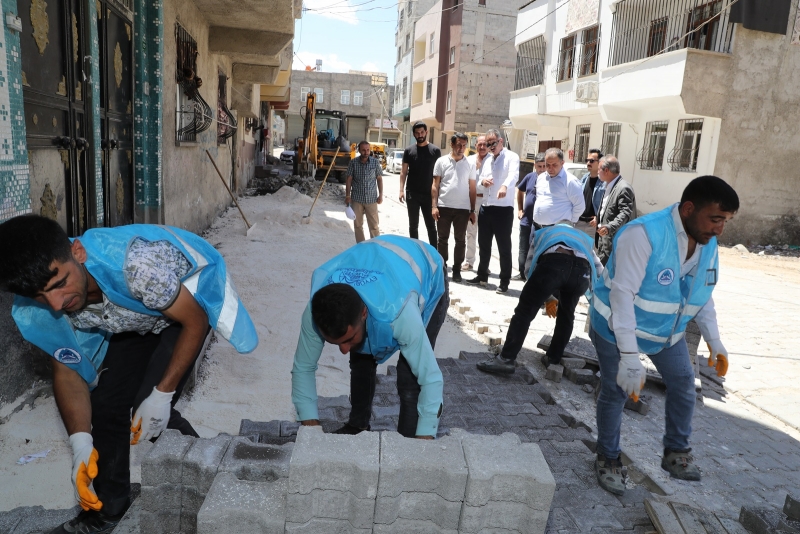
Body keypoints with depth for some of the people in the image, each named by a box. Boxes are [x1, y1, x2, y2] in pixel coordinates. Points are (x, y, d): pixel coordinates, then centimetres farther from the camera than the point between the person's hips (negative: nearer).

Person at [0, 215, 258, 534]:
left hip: (191, 299, -5)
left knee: (149, 413, -16)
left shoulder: (136, 264, -43)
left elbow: (195, 321, -27)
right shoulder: (43, 308, -22)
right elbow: (66, 369, -9)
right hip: (136, 319, 6)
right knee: (104, 404, 0)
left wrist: (162, 394, -26)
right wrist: (81, 442, -21)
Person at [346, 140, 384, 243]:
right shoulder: (353, 163, -3)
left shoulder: (375, 162, -3)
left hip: (371, 199, -1)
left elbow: (379, 179, 4)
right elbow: (349, 180, 1)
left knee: (374, 225, 2)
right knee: (358, 225, 9)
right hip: (356, 199, 1)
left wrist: (381, 195, -1)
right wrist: (347, 196, -3)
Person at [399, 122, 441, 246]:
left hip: (429, 194, -1)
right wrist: (401, 190, -5)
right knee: (413, 225, 10)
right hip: (412, 194, 2)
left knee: (431, 225, 4)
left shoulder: (435, 150, 0)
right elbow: (403, 172, 5)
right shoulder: (409, 151, 4)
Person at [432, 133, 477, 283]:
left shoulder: (470, 164, 5)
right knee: (442, 239, 7)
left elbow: (472, 189, 7)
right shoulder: (442, 161, 2)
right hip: (444, 207, -1)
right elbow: (435, 186, 2)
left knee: (460, 241, 6)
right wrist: (434, 206, -6)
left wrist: (472, 210, 3)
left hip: (462, 208, 1)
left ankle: (456, 270, 15)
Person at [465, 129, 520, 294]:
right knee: (484, 245, 15)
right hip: (485, 208, 7)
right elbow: (480, 179, 21)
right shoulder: (487, 160, 16)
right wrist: (482, 181, -5)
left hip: (504, 210, -7)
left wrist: (505, 186, -47)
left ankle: (504, 281, 9)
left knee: (504, 247, 1)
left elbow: (513, 175, -25)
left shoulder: (512, 157, -6)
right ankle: (482, 276, 29)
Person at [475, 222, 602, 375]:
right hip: (582, 269, 3)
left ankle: (506, 359, 5)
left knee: (524, 311, 6)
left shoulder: (544, 232, 43)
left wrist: (546, 298, 42)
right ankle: (553, 359, 32)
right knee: (566, 314, 27)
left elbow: (530, 267, 33)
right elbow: (599, 271, 34)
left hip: (553, 262, -2)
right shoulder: (585, 238, 46)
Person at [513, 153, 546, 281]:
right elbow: (520, 190, 23)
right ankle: (523, 273, 31)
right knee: (523, 250, 15)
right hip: (525, 221, 5)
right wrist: (520, 209, 17)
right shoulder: (530, 176, 5)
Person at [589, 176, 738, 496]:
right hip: (618, 328, -7)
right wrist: (630, 358, -38)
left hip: (667, 331, 7)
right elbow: (622, 294, -34)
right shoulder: (644, 234, -31)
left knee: (683, 384, 11)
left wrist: (714, 341, 1)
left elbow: (703, 296, 8)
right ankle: (608, 459, 23)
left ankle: (676, 451, 33)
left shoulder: (708, 244, -6)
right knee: (615, 393, 3)